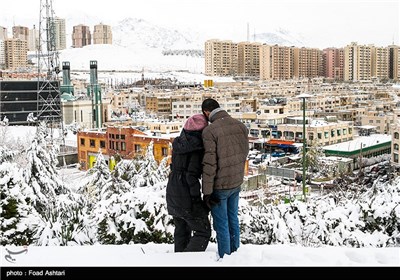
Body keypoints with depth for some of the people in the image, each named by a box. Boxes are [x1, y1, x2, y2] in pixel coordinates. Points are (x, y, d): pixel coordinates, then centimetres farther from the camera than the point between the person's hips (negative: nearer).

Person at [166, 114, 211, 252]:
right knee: (203, 232, 3)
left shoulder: (179, 143, 6)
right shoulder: (197, 148, -17)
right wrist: (197, 201, -17)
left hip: (172, 193, 8)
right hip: (186, 196, -8)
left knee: (181, 230, 23)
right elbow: (192, 175, -21)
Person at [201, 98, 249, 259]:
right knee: (233, 218, 22)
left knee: (221, 224, 8)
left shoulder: (210, 131, -20)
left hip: (220, 185, -6)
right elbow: (244, 153, 8)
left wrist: (207, 192, -15)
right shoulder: (240, 126, 0)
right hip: (237, 182, 7)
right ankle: (235, 253, 35)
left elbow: (209, 164, -21)